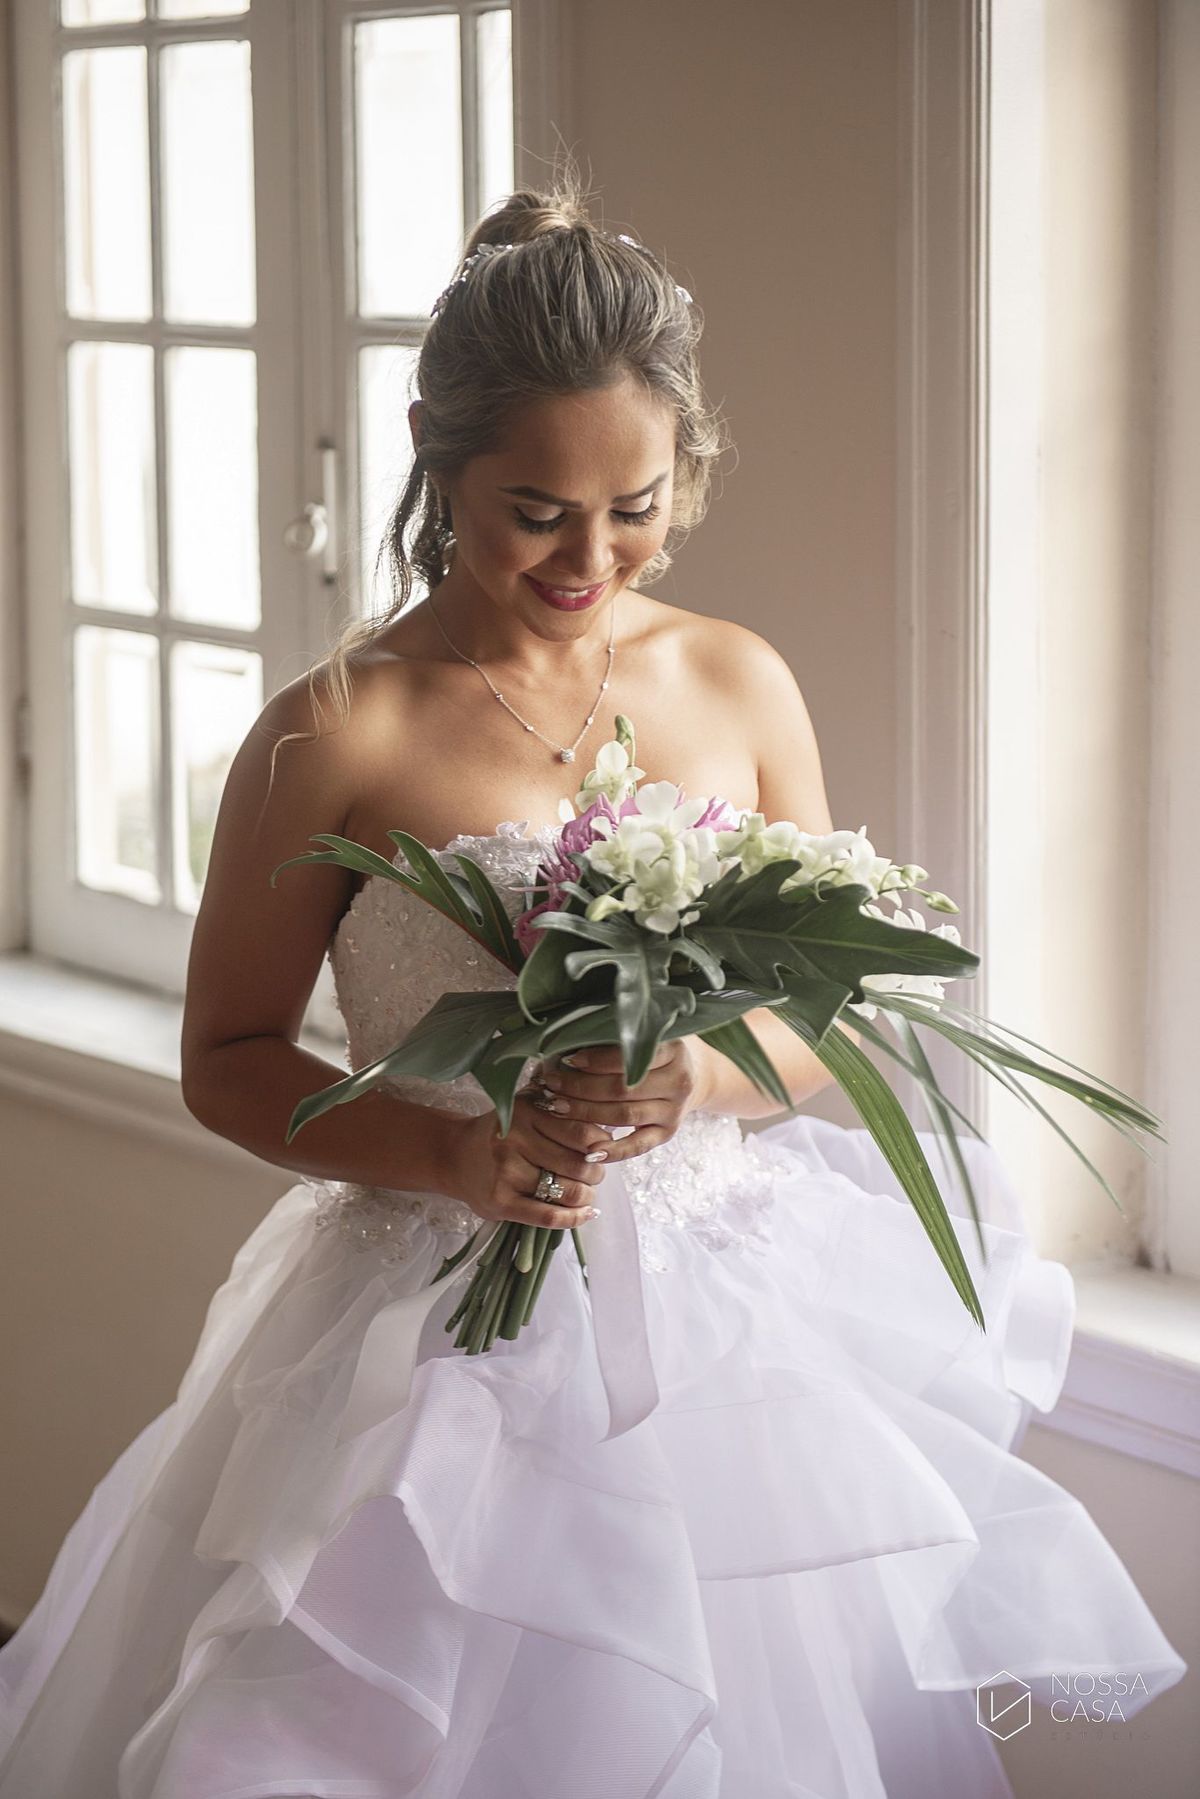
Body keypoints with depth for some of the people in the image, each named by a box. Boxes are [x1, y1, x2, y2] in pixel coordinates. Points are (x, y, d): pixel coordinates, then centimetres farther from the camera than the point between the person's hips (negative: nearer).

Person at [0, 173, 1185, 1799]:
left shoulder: (743, 686, 2)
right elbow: (228, 1061, -3)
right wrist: (450, 1152, -19)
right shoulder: (336, 735, -10)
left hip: (740, 1314, 4)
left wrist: (705, 1075, -15)